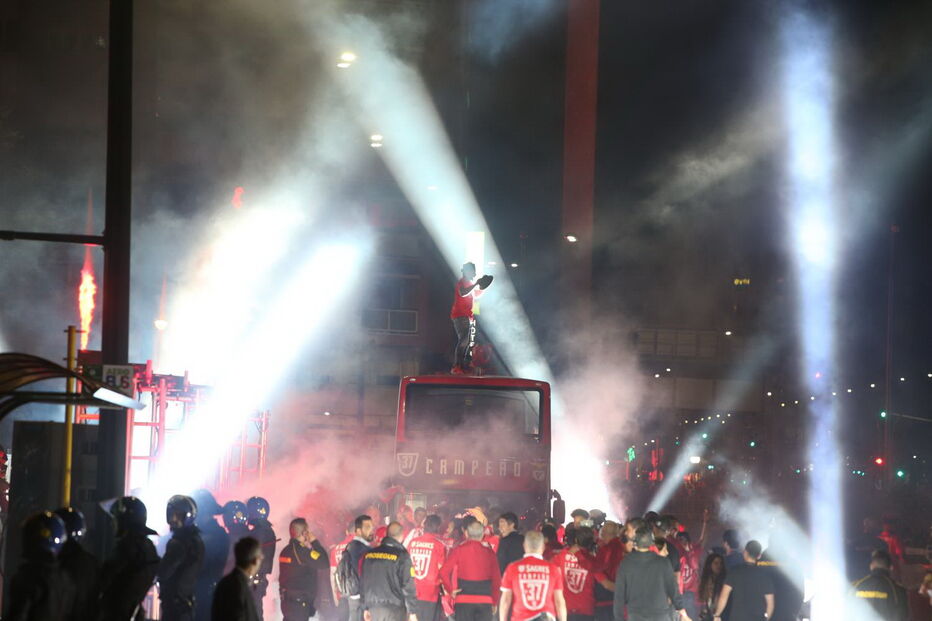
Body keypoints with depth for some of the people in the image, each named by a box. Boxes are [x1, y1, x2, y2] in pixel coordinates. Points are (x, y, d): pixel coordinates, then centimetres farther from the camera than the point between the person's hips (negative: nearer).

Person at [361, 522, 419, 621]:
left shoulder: (369, 554, 6)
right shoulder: (402, 555, -11)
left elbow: (363, 584, 12)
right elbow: (408, 585, -12)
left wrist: (366, 607, 21)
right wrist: (412, 611, -6)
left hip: (375, 608, 5)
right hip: (395, 609, -5)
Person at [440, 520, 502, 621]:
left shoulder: (459, 550, -1)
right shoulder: (489, 551, 3)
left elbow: (444, 572, -9)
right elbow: (497, 579, 3)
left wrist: (450, 590, 5)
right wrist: (494, 602, 14)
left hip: (463, 600, -1)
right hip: (485, 601, 1)